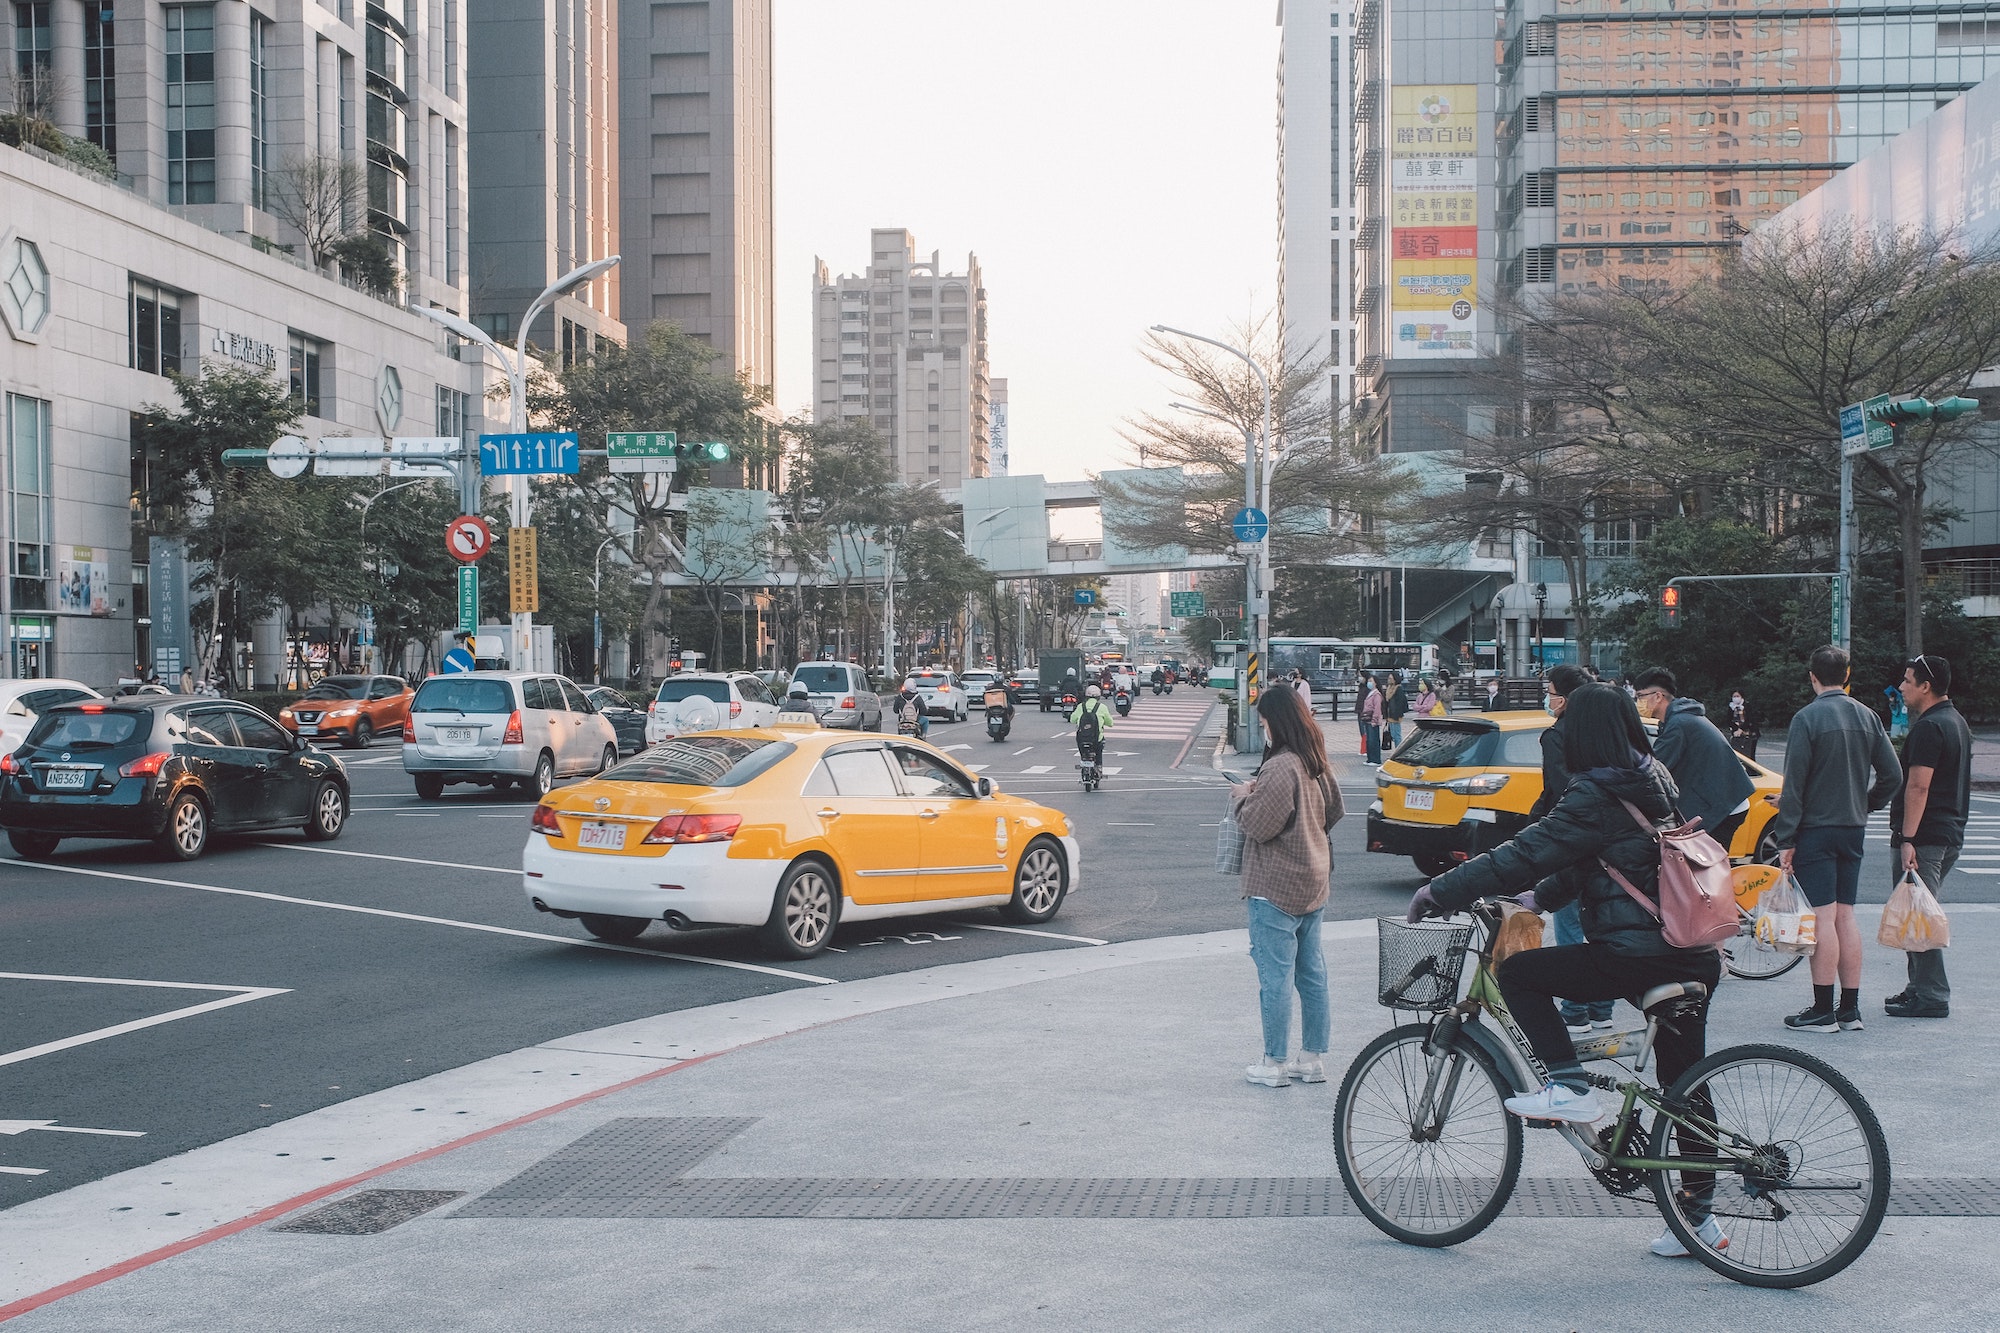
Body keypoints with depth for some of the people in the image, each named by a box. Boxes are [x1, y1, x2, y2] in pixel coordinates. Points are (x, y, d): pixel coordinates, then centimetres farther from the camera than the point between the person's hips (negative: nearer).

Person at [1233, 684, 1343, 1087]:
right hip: (1312, 884, 9)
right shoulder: (1317, 764, 7)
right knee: (1311, 972, 13)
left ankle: (1275, 1064, 5)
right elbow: (1334, 811, 19)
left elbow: (1258, 824, -21)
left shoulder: (1280, 768, -21)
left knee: (1275, 974, -1)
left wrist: (1244, 797, -2)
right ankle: (1314, 1057, 20)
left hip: (1276, 888, -9)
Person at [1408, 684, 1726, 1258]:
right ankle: (1699, 1218, 21)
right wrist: (1543, 896, 32)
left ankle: (1569, 1088, -3)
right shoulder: (1657, 781, 14)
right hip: (1694, 957, 9)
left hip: (1635, 957, -9)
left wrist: (1441, 891, -5)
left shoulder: (1595, 797, -12)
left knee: (1517, 973, 3)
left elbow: (1523, 854, -13)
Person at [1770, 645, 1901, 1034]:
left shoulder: (1808, 718, -12)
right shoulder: (1867, 716, 6)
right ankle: (1850, 1009, 14)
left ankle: (1822, 1011, -3)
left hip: (1815, 831, -6)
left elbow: (1793, 786, -14)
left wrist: (1785, 840, -11)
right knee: (1845, 917, 11)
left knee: (1823, 918, -5)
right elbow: (1893, 775, 8)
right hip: (1853, 831, 6)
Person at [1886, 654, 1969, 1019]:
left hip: (1925, 837, -10)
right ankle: (1921, 987, 20)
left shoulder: (1929, 727, -15)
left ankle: (1930, 996, -7)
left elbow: (1918, 787, -21)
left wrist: (1908, 839, -23)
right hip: (1950, 834, 10)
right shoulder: (1956, 721, 18)